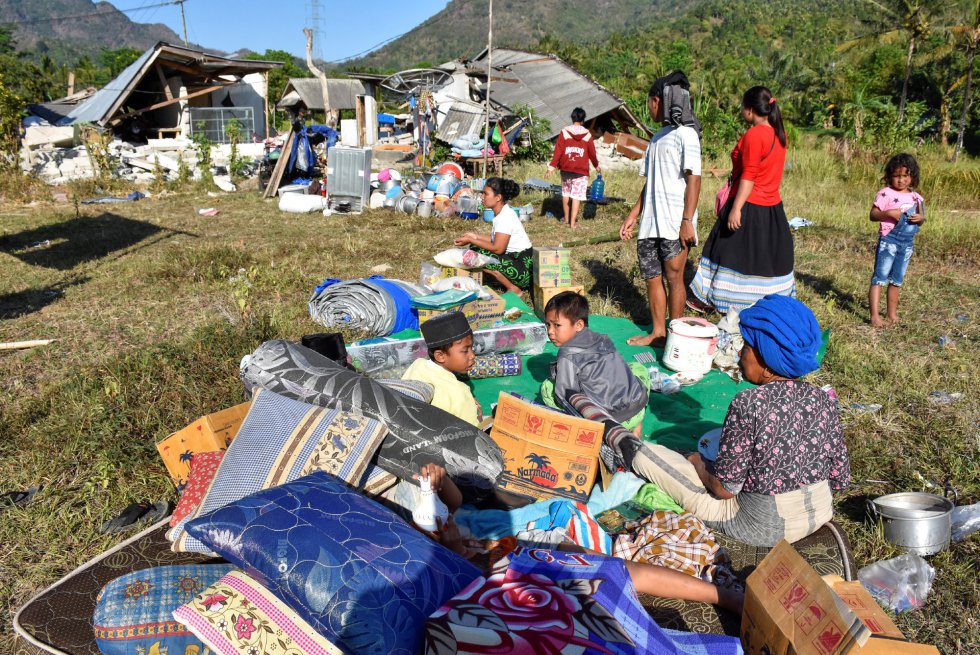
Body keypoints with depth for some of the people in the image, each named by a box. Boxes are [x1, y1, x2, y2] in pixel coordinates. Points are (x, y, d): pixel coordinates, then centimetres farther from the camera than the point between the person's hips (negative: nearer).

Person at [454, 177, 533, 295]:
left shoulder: (505, 217, -20)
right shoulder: (501, 214, 8)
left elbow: (497, 248, -22)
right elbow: (496, 240, 11)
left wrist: (470, 240, -16)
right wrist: (475, 236, 5)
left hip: (524, 267, -10)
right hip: (513, 257, 10)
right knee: (475, 248, 10)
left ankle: (514, 289, -8)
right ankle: (511, 282, 9)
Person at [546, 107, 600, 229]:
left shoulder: (564, 132, -2)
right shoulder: (587, 134, -1)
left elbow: (558, 151, -6)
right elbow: (592, 153, 6)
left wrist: (552, 166, -5)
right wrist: (596, 166, 22)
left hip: (566, 169, 1)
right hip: (581, 171, -1)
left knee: (565, 192, 18)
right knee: (577, 196, -1)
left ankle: (566, 218, 29)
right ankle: (572, 222, -6)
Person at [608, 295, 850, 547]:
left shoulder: (749, 404, -25)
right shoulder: (822, 400, -7)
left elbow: (724, 488, -20)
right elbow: (840, 479, 1)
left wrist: (699, 464, 1)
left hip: (763, 529, -7)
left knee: (645, 455, 3)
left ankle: (624, 444, 35)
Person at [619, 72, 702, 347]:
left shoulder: (685, 134, -8)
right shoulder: (658, 137, 18)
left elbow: (694, 179, -13)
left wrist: (687, 221, -19)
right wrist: (632, 217, 17)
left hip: (674, 222, -8)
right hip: (650, 221, 8)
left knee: (674, 277, 0)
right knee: (651, 276, 10)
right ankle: (657, 332, 20)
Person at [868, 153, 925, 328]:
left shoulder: (916, 197, 9)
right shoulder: (886, 194, -8)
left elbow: (920, 219, 16)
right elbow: (873, 214, -12)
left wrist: (921, 218, -7)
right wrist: (889, 213, -28)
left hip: (907, 243, 6)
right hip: (888, 241, -6)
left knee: (896, 280, 14)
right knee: (880, 278, -7)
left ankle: (892, 314, 24)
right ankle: (875, 316, -9)